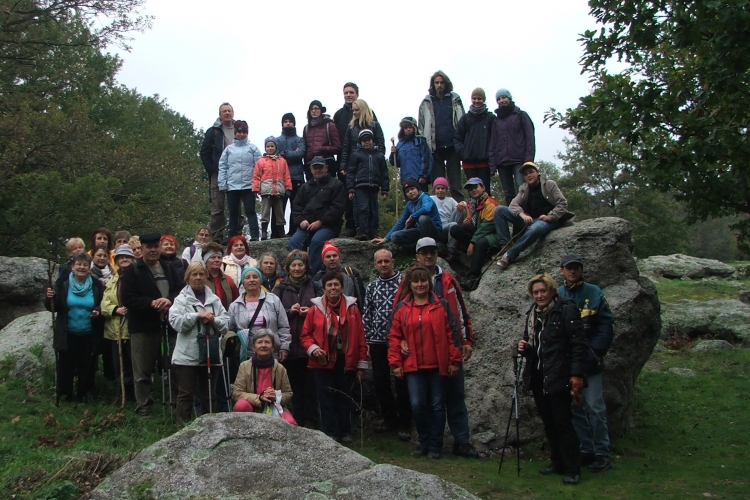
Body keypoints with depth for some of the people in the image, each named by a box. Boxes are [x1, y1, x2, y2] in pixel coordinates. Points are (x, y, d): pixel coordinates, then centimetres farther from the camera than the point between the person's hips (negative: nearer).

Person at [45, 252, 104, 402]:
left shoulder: (96, 286, -1)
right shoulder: (62, 284, -3)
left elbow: (103, 306, 8)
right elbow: (53, 307, -3)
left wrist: (98, 311, -13)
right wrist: (50, 298, -23)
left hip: (89, 335, 1)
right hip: (67, 334, -1)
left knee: (86, 366, 9)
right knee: (66, 366, 5)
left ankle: (83, 396, 22)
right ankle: (64, 396, 18)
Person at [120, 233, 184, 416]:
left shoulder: (169, 268, 14)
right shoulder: (133, 270, 0)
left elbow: (181, 289, 6)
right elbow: (127, 298, -9)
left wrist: (170, 300, -14)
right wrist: (151, 303, -19)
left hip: (168, 325, 4)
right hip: (143, 327, -4)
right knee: (143, 372, 2)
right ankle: (143, 407, 10)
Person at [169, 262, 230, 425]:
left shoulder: (214, 300, 11)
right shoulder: (181, 299, 0)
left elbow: (226, 323, 5)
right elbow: (176, 322, -15)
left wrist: (214, 320, -14)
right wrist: (198, 315, -19)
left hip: (211, 355, 4)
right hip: (187, 356, -4)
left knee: (209, 394, 13)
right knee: (186, 394, 2)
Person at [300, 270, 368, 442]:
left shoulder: (352, 307, 3)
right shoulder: (315, 308, 0)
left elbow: (360, 337, 3)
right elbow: (305, 335, 4)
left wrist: (362, 363, 1)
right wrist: (313, 349, -15)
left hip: (346, 361, 1)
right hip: (323, 361, -1)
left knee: (344, 397, 9)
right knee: (326, 398, 2)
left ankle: (345, 432, 20)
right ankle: (330, 433, 8)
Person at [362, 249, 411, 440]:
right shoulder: (371, 287, 12)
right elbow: (366, 315, 13)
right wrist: (366, 340, 7)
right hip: (377, 341, 4)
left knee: (402, 382, -1)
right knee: (380, 382, 8)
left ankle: (404, 424, 9)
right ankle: (389, 419, 23)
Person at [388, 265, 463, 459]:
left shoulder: (441, 305, 2)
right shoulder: (402, 307, 5)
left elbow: (452, 333, 1)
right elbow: (394, 336, 5)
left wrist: (454, 361, -3)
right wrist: (395, 363, 1)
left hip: (437, 365, -1)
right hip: (412, 366, 1)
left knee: (437, 405, 6)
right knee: (417, 405, -2)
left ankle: (435, 445, 18)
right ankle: (424, 442, 17)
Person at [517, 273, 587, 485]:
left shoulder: (566, 310, -9)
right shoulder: (532, 314, 13)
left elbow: (578, 344, -12)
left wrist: (576, 374, -17)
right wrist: (524, 347, 1)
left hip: (558, 378, -7)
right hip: (538, 378, 7)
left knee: (563, 423, -4)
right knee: (549, 423, 13)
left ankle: (572, 469, 5)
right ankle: (557, 462, 24)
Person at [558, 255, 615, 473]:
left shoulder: (594, 293, -2)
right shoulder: (557, 296, 7)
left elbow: (606, 325, -5)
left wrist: (596, 352, -13)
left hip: (589, 362, -4)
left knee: (595, 407, -4)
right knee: (575, 408, 10)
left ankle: (601, 453, 6)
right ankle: (585, 451, 21)